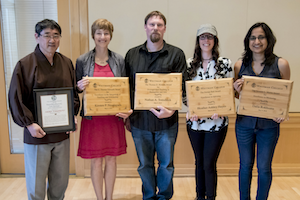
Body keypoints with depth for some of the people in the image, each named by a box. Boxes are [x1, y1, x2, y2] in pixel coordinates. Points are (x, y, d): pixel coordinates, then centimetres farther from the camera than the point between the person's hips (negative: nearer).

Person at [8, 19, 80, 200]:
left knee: (60, 182, 17)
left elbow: (74, 92, 13)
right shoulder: (25, 64, -6)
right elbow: (16, 98, -7)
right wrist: (29, 124, -15)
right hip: (37, 133, -4)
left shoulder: (67, 63, 7)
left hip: (62, 134, 4)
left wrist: (73, 115, 0)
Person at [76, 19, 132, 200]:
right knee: (96, 160, 8)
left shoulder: (119, 60, 3)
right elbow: (76, 89, 6)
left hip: (114, 117, 2)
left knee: (111, 158, 12)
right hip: (93, 117, -1)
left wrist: (128, 110, -9)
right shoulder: (82, 61, -1)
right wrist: (80, 87, -17)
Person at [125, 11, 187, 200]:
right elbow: (127, 87, 9)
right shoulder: (132, 55, 6)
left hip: (166, 121, -2)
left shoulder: (176, 54, -1)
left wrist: (171, 110, -21)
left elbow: (180, 87, -6)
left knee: (166, 164, 12)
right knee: (145, 165, 15)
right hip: (139, 120, 2)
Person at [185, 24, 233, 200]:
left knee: (209, 164, 0)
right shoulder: (189, 64, 5)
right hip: (194, 122, 3)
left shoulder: (225, 63, -1)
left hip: (216, 122, -3)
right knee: (199, 162, 16)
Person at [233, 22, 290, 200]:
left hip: (269, 125, -1)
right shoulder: (240, 65, 1)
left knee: (264, 167, 9)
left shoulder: (281, 64, -5)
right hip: (244, 123, 2)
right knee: (245, 165, 14)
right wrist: (237, 90, -12)